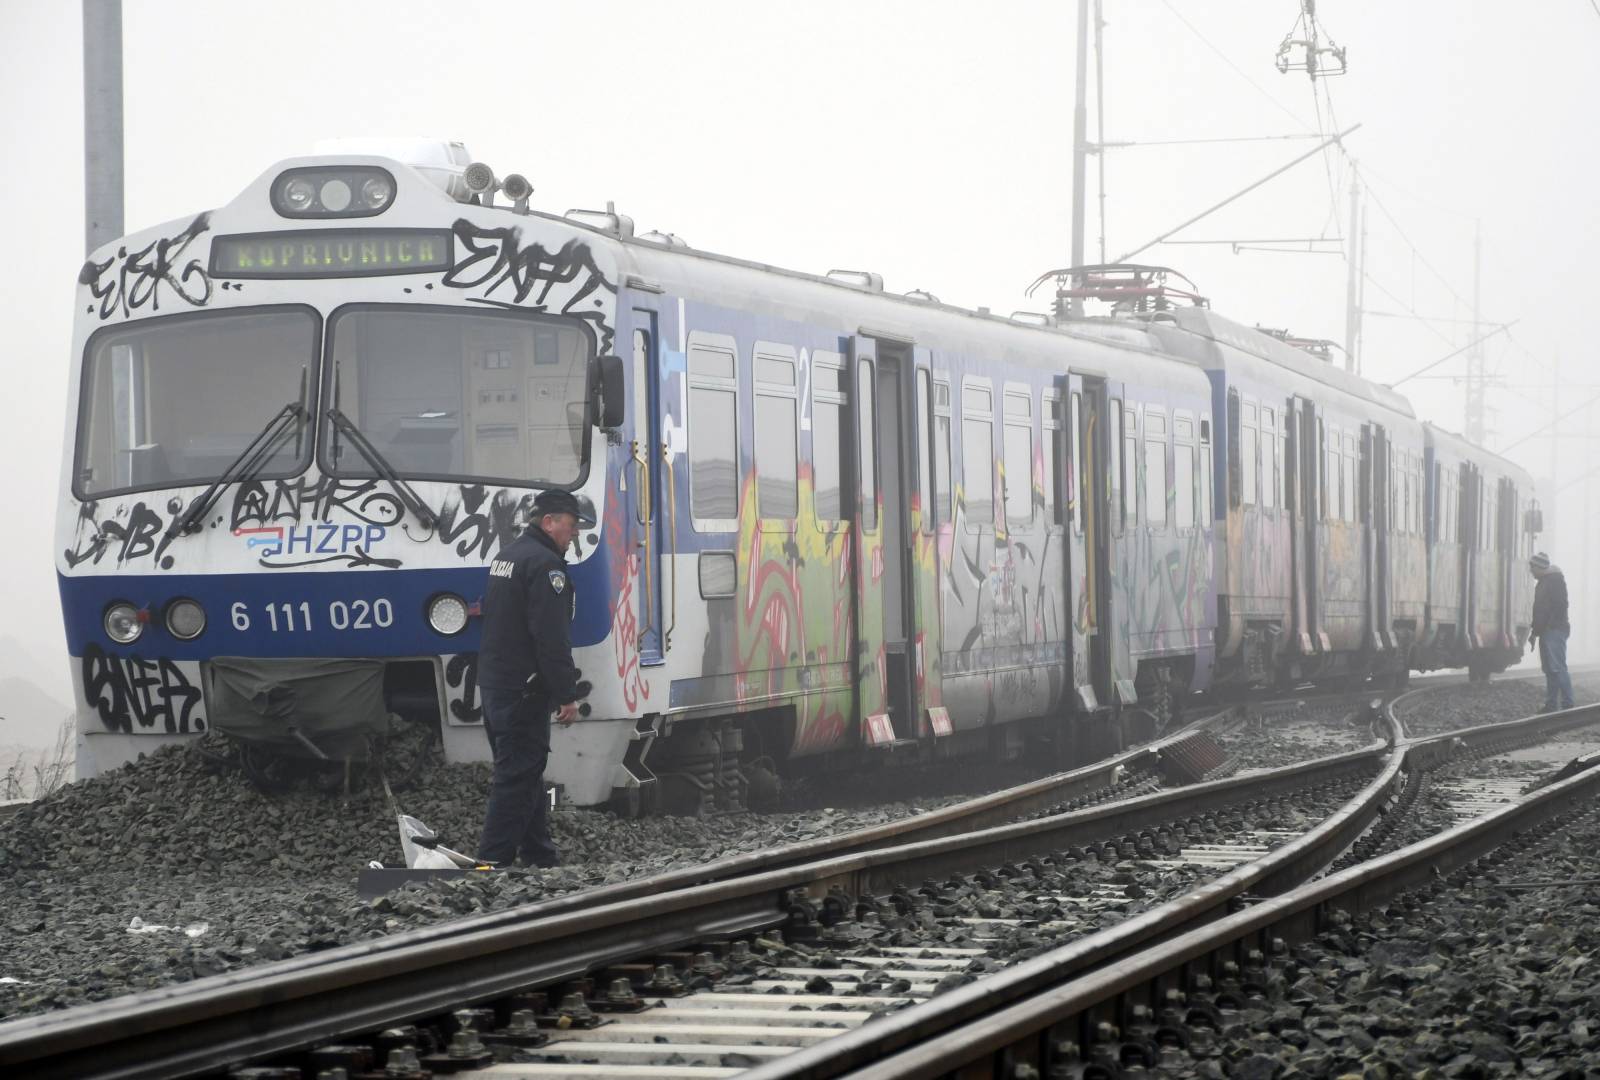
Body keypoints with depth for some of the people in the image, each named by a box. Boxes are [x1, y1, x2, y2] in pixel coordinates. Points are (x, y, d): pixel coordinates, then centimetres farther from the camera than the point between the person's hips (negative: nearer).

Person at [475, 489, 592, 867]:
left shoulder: (506, 556, 17)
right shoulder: (545, 564, -16)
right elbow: (551, 637, -21)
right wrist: (567, 694, -17)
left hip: (493, 682, 10)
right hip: (523, 690, -10)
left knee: (524, 770, 15)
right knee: (518, 775, -9)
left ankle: (539, 855, 20)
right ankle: (493, 860, -13)